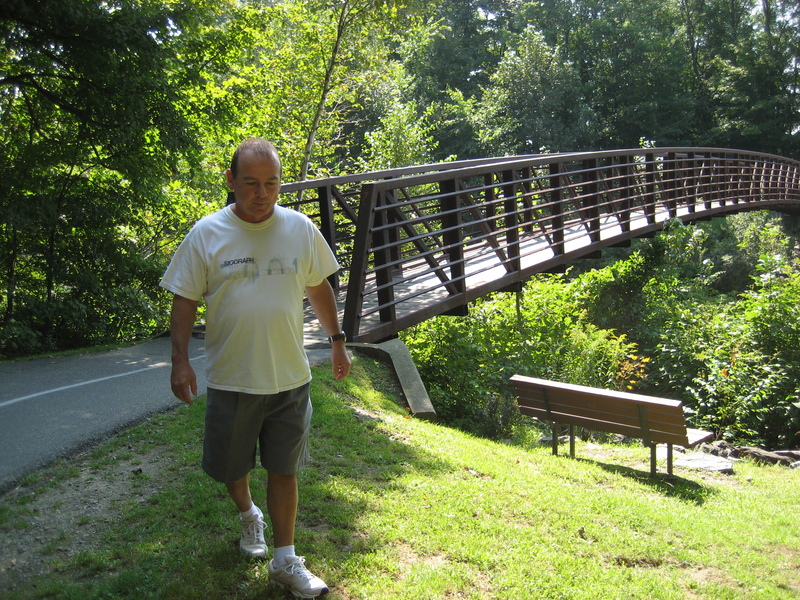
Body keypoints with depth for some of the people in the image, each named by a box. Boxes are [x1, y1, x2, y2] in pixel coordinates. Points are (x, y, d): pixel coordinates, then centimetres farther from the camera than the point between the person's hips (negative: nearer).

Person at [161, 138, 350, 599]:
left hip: (290, 379, 1)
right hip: (231, 381, 0)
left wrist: (338, 340, 13)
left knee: (284, 470, 9)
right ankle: (249, 515, 48)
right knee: (230, 466, 15)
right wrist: (180, 361, -7)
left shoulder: (301, 229, 1)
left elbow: (319, 288, 12)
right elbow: (185, 299, -1)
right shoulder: (207, 234, -6)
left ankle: (285, 561, 25)